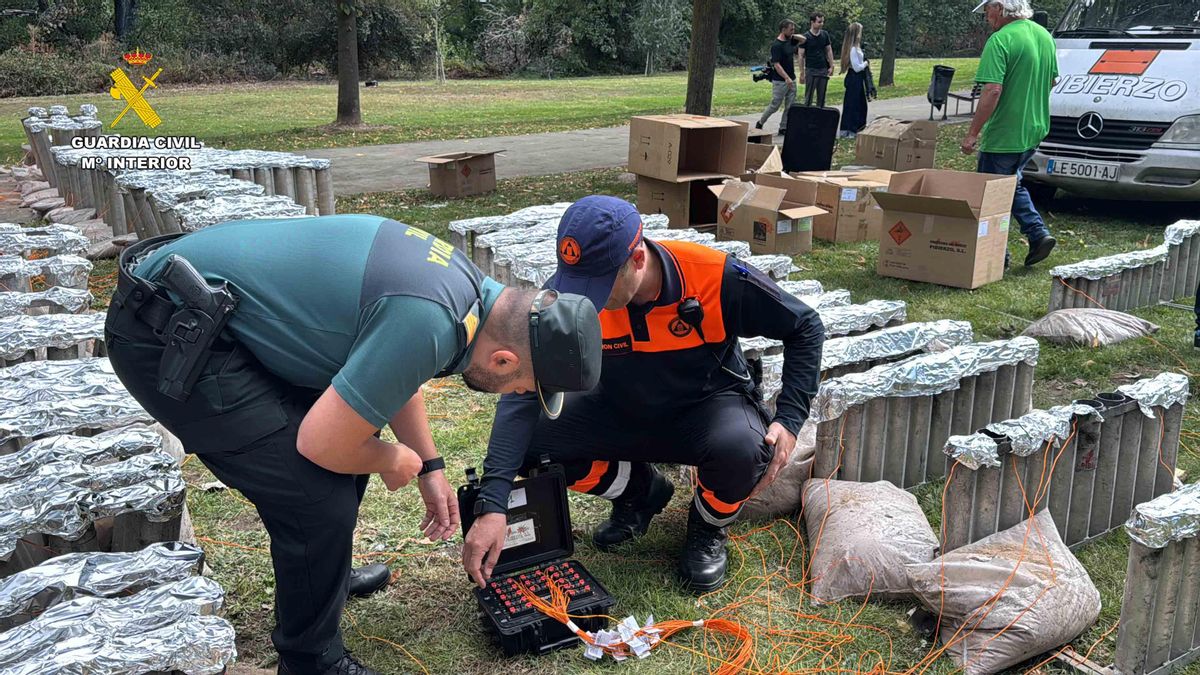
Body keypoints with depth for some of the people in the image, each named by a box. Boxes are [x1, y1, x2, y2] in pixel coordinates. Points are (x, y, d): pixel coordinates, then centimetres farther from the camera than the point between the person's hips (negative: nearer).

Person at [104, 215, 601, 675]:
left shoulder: (460, 280, 3)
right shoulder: (429, 325, -27)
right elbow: (321, 443, -22)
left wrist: (430, 469, 24)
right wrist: (393, 461, -1)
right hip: (167, 337, -10)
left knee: (352, 424, 20)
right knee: (319, 500, -11)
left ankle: (328, 574, 43)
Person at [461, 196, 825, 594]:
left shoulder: (717, 277, -28)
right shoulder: (568, 294, -25)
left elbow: (805, 327, -11)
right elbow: (523, 394, -26)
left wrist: (789, 420, -21)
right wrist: (493, 507, -35)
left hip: (706, 408, -2)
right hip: (623, 412, 3)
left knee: (743, 449, -37)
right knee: (530, 443, -21)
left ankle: (708, 528, 1)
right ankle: (641, 492, 10)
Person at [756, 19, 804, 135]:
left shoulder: (789, 41, 8)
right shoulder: (776, 45, -16)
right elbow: (776, 64, -22)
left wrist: (793, 36, 5)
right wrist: (786, 78, -30)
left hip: (791, 80, 8)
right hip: (780, 81, -8)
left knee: (790, 107, 5)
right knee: (775, 105, -1)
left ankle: (783, 128, 10)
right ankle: (760, 123, 16)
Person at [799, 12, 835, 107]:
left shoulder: (825, 35, 7)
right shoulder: (806, 37, -5)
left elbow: (829, 51, 13)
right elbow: (801, 55, -5)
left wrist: (831, 66, 4)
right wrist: (802, 73, -9)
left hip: (823, 70, 4)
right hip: (811, 70, -4)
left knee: (821, 97, 8)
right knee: (808, 97, -2)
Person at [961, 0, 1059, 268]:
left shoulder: (1000, 41, -19)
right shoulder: (1044, 35, 9)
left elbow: (993, 91, -26)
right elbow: (1052, 79, 19)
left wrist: (972, 132, -21)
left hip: (1003, 135, -9)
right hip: (1035, 131, 9)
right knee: (1012, 184, 26)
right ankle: (1038, 234, 15)